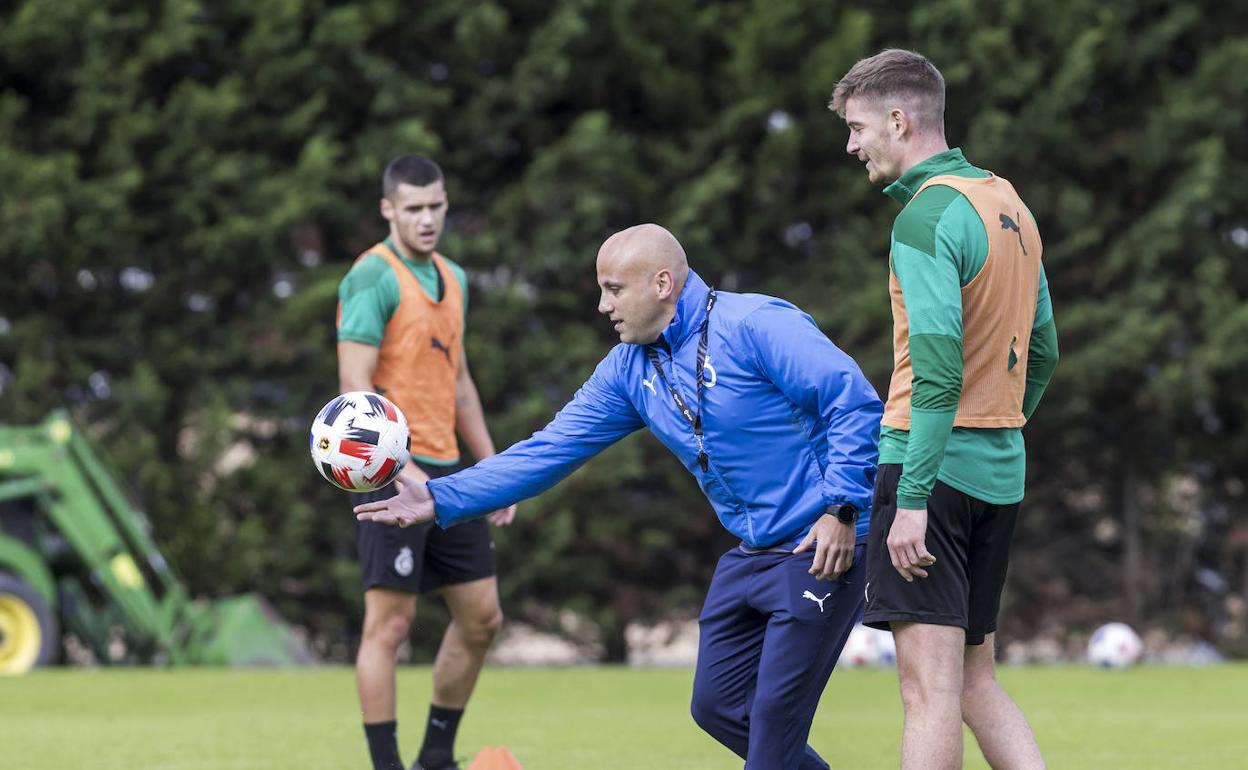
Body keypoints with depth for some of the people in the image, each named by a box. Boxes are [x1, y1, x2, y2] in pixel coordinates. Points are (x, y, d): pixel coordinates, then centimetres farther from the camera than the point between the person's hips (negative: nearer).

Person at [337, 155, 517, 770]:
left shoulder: (451, 278, 15)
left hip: (444, 471, 9)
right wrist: (401, 468, -28)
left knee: (480, 616, 9)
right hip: (390, 472, -9)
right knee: (390, 622, -7)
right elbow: (355, 387, -18)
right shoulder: (373, 277, -11)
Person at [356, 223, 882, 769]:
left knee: (776, 710, -9)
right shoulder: (628, 369, 8)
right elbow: (550, 451, 8)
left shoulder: (754, 325, -16)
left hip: (822, 546, -8)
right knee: (717, 706, 10)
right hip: (751, 554, 9)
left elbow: (857, 406, -19)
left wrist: (841, 509, -24)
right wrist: (441, 500, 2)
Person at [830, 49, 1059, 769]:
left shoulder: (927, 217, -14)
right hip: (1001, 474, 9)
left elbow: (937, 368, -22)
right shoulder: (1011, 203, 13)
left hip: (934, 463, -9)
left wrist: (913, 498, -23)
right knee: (976, 683, 13)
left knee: (930, 689, -8)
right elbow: (1042, 353, 20)